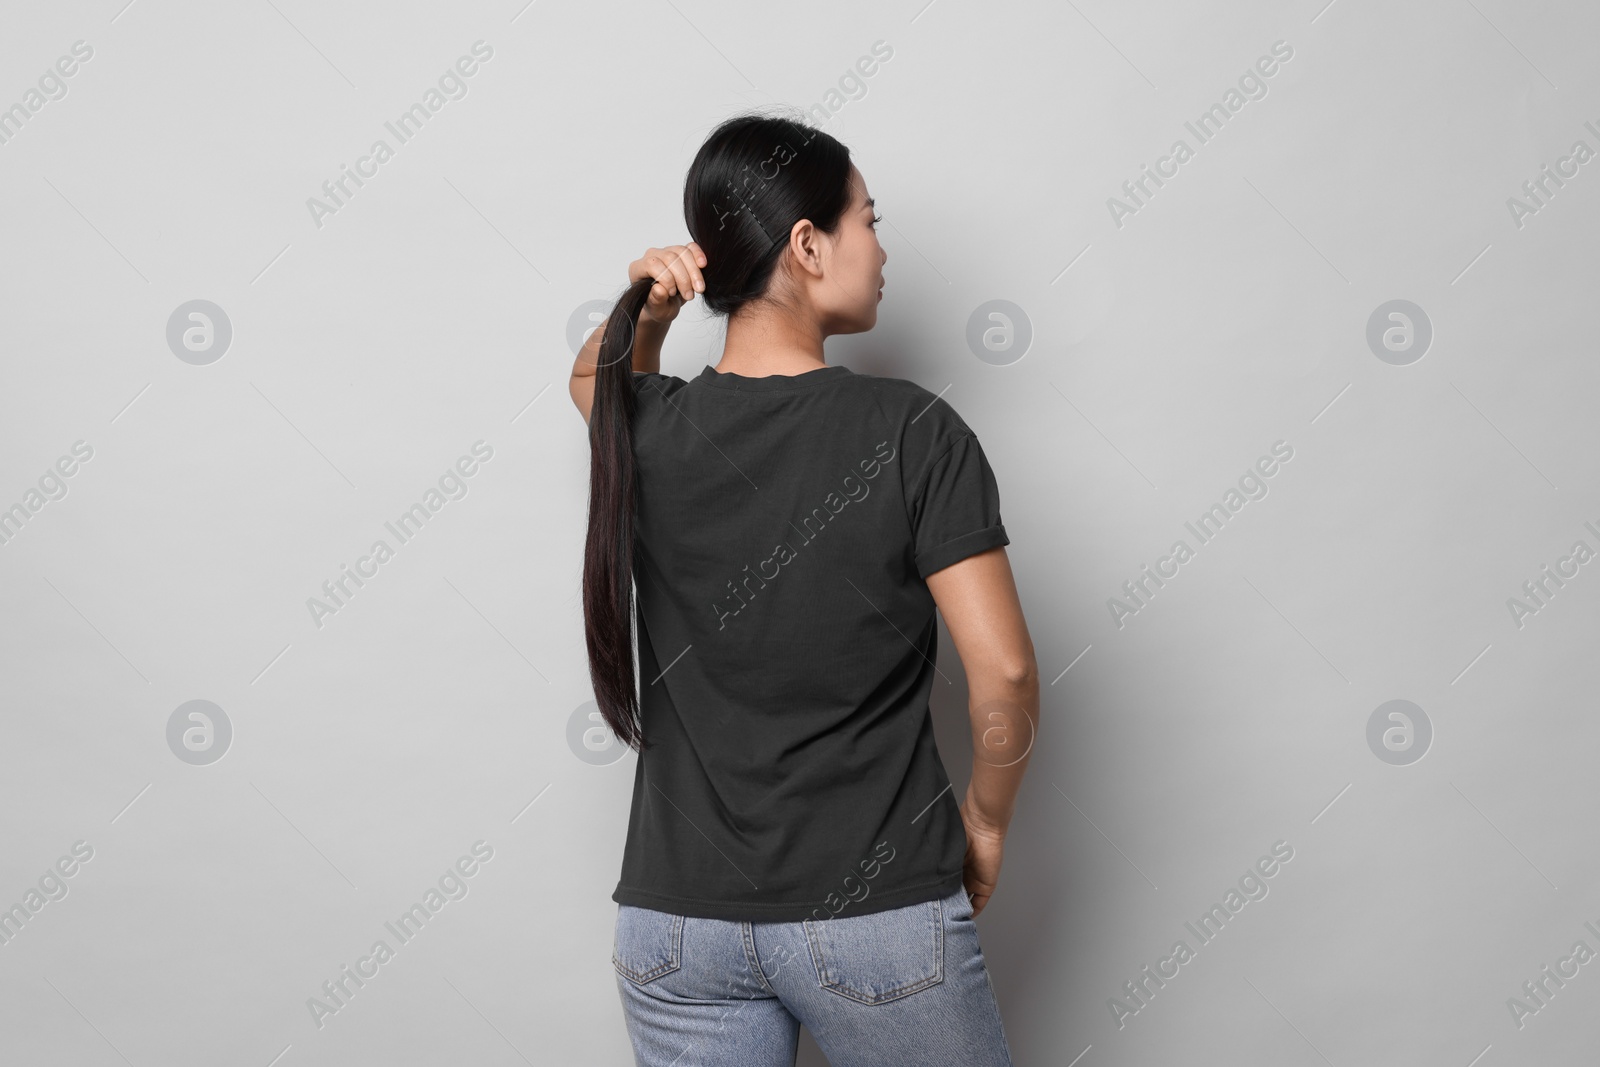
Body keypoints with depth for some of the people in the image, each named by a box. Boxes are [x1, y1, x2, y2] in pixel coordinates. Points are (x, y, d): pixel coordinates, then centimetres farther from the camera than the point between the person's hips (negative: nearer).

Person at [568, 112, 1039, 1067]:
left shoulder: (641, 432, -4)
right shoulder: (914, 432, -14)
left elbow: (593, 376, 22)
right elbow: (1005, 674, -15)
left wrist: (646, 312, 2)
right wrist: (987, 821, 2)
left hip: (679, 921, 3)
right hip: (878, 917, -3)